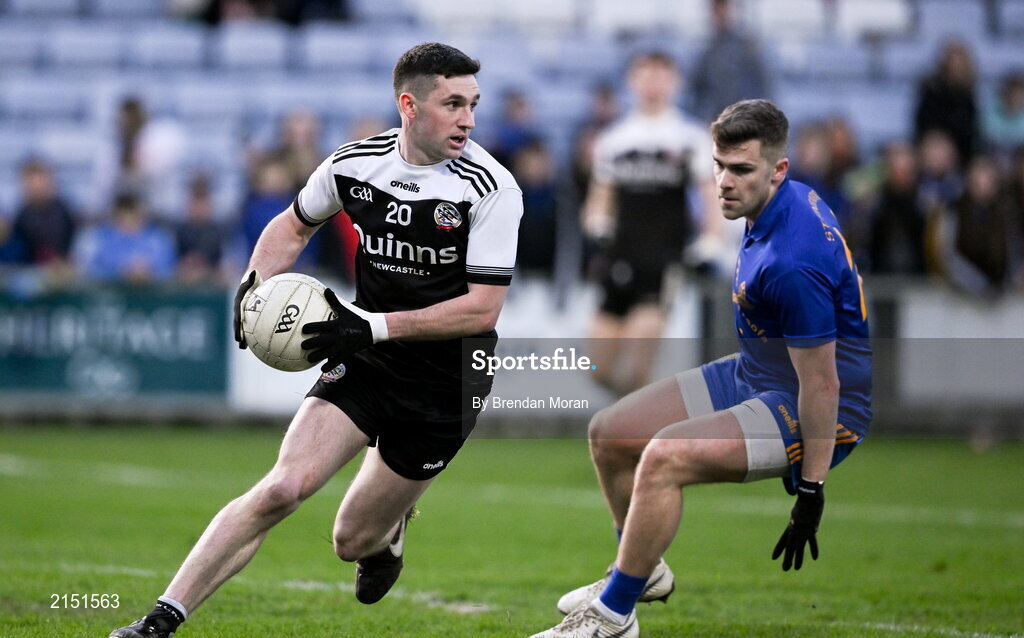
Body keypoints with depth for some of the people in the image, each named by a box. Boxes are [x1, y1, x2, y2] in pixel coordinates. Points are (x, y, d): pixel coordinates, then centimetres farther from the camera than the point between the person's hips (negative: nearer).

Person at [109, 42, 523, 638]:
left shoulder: (491, 189, -17)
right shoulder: (354, 164, -6)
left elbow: (483, 308, -19)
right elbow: (294, 224, 15)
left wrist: (376, 325, -25)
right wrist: (253, 286, -4)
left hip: (446, 384, -2)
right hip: (365, 363, 2)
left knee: (353, 541, 6)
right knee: (284, 487, -21)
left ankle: (387, 533, 47)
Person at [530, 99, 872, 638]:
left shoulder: (793, 263, -31)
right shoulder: (792, 199, -1)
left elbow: (822, 384, -26)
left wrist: (810, 491, -22)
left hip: (813, 412, -10)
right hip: (754, 375, 10)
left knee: (663, 457, -29)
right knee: (609, 433, 8)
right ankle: (645, 573, 30)